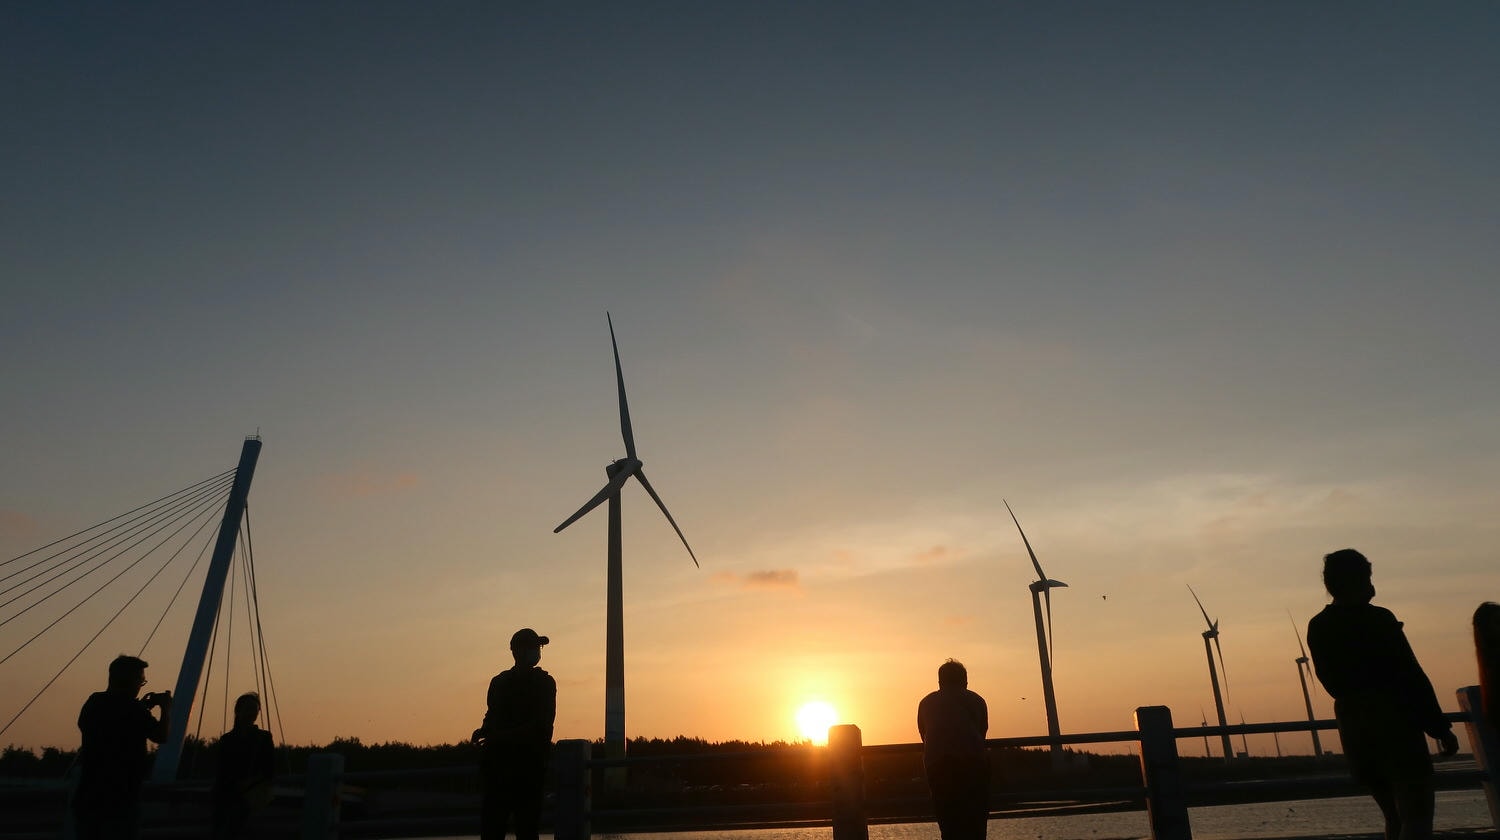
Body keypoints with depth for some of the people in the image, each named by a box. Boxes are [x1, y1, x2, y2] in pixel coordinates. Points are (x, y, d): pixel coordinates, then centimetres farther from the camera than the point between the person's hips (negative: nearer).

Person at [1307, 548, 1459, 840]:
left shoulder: (1316, 627, 7)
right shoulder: (1377, 619, -10)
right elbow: (1412, 677, -10)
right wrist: (1441, 729, -6)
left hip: (1351, 726, 6)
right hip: (1394, 723, -6)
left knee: (1395, 816, 17)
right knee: (1416, 816, -4)